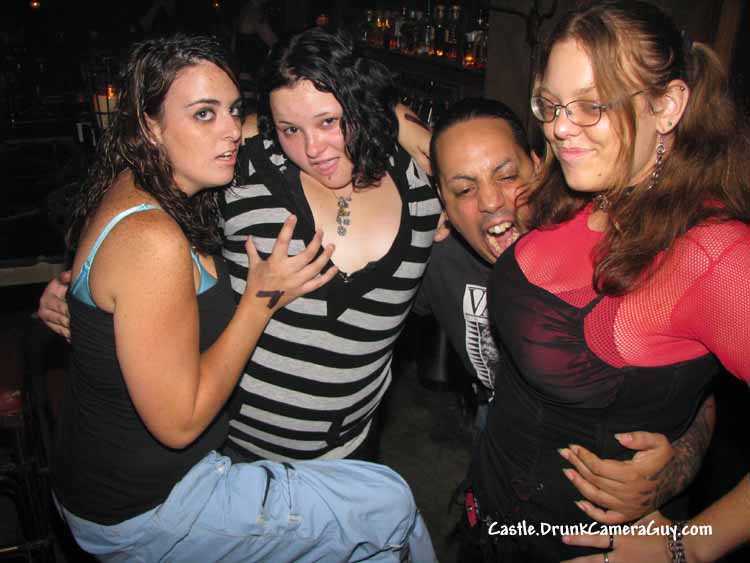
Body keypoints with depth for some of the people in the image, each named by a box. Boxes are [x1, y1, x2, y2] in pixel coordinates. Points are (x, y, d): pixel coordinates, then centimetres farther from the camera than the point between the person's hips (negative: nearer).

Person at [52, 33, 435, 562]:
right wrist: (263, 301, -19)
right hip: (141, 512, -9)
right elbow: (178, 422, -24)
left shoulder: (135, 188, -1)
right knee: (390, 505, -6)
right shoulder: (152, 240, -29)